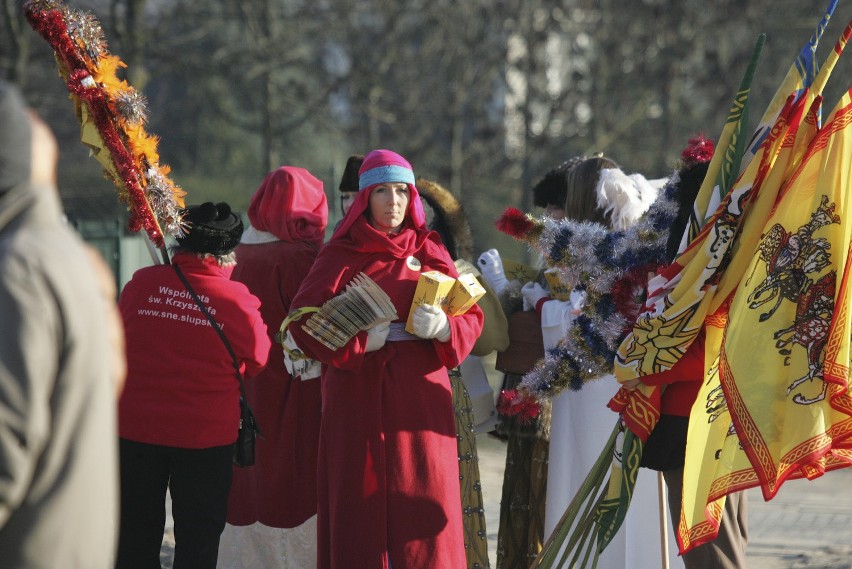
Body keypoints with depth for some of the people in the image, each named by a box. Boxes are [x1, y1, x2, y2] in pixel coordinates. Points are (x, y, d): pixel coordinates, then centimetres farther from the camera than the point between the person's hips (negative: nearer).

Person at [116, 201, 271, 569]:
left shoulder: (140, 284, -9)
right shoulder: (239, 302, -15)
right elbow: (256, 362, -1)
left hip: (136, 428, 2)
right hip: (205, 434, -2)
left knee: (136, 537, 15)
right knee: (198, 538, 10)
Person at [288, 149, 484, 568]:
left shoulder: (430, 251, 12)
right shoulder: (340, 254, 4)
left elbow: (471, 317, 7)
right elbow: (303, 321, -3)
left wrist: (443, 326, -13)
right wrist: (357, 340, -14)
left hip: (420, 392, 2)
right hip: (359, 396, -2)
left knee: (422, 504, -2)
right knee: (362, 502, -4)